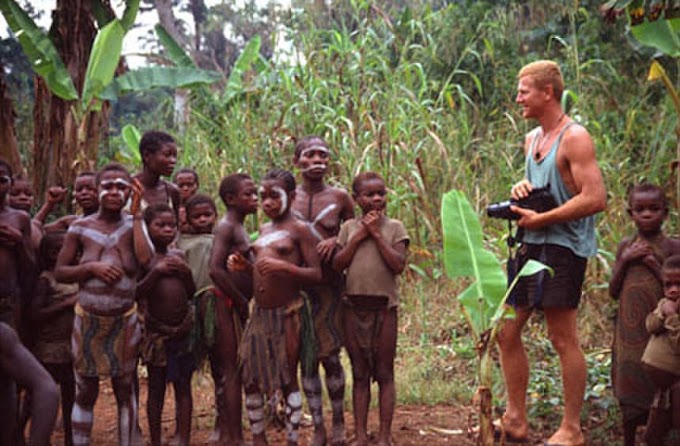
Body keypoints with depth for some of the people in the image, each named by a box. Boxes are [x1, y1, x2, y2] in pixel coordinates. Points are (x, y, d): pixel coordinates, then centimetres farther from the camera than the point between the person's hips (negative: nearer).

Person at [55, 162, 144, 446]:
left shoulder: (133, 225, -3)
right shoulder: (80, 228, -1)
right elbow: (59, 272, 0)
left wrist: (136, 212, -22)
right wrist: (91, 267, -16)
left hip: (125, 321, 0)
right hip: (88, 320, 0)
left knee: (124, 390, 9)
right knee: (85, 393, 7)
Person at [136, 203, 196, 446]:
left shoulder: (178, 256, 8)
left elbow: (192, 293, 11)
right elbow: (137, 293, -12)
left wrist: (186, 272, -7)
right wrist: (156, 271, -21)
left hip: (183, 329, 4)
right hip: (156, 332, -4)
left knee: (183, 387, 6)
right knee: (156, 388, 5)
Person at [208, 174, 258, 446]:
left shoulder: (239, 227, 16)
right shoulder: (227, 227, -13)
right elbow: (216, 270, -24)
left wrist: (243, 301, 7)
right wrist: (242, 302, -17)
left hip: (235, 304, 9)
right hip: (228, 304, -9)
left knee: (227, 371, 13)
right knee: (233, 371, -6)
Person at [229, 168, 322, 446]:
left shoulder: (299, 230, -7)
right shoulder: (264, 230, 13)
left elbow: (316, 275, -13)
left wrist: (284, 267, -27)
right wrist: (244, 266, 3)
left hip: (287, 314, -7)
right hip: (259, 315, 7)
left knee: (288, 381, 2)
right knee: (250, 378, 9)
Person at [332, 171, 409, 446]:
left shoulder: (394, 227, 0)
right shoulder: (349, 227, 7)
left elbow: (398, 265, -12)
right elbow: (337, 265, -2)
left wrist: (376, 233, -12)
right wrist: (359, 235, -8)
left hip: (384, 307, -2)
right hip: (354, 306, 2)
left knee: (384, 374, 4)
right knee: (360, 374, 8)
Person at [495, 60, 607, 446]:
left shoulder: (575, 138, -13)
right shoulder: (532, 138, 14)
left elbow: (596, 199, -21)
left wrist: (541, 219, -18)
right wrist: (521, 190, 4)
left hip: (563, 247, -9)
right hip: (531, 246, 9)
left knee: (564, 339, -3)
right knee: (508, 331, 10)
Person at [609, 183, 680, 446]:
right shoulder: (625, 247, 5)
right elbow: (613, 292, 4)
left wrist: (654, 264, -16)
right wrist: (625, 260, -8)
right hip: (629, 332, 3)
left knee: (658, 390, 1)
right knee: (628, 390, 11)